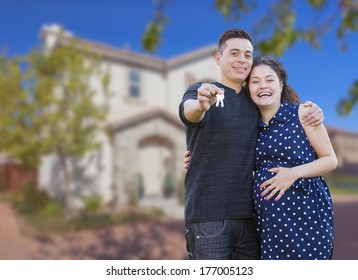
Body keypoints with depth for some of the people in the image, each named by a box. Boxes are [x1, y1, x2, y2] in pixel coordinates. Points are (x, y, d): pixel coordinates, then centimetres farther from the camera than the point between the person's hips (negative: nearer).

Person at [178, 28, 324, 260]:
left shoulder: (256, 101, 12)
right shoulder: (199, 91, -2)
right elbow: (189, 110, -24)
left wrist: (312, 111, 2)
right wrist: (200, 105, -48)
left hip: (248, 214, 5)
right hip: (208, 215, -5)